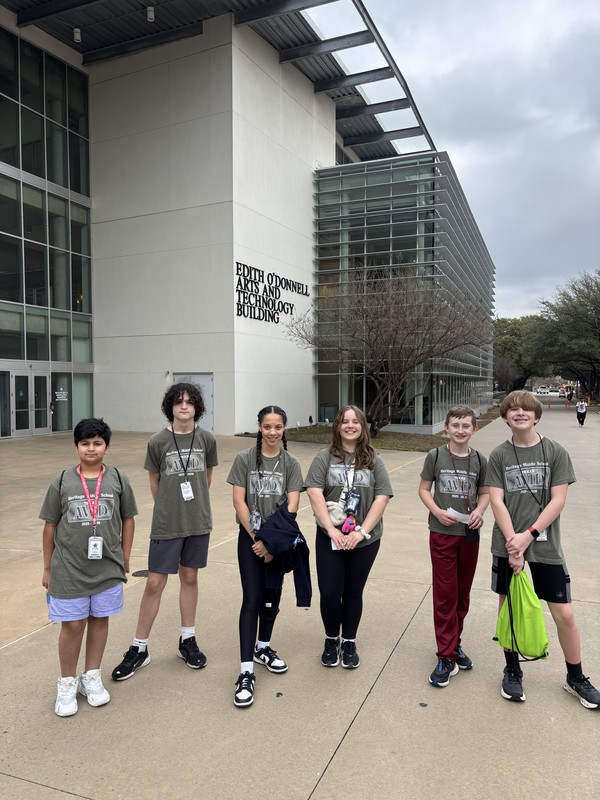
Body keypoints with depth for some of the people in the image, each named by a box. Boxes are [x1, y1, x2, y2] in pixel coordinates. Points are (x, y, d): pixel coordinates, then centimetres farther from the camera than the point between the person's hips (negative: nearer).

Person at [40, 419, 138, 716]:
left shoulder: (118, 479, -4)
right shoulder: (62, 482, -5)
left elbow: (127, 520, 5)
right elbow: (50, 526, 2)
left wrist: (125, 560, 6)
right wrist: (48, 568, 4)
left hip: (108, 568, 1)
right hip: (69, 569, -1)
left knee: (99, 620, 14)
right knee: (73, 624, 7)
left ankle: (92, 678, 32)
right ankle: (67, 683, 27)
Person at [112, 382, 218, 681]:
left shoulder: (207, 439, -4)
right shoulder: (158, 442, -8)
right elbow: (154, 481, 6)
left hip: (198, 522, 2)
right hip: (166, 524, -2)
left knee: (189, 578, 14)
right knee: (155, 583, 2)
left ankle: (187, 640, 29)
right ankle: (139, 648, 18)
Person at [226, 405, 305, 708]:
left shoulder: (291, 463, -1)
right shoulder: (244, 459, -5)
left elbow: (292, 505, -7)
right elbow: (239, 501, -7)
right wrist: (256, 539, -10)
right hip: (251, 538, -2)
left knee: (272, 596, 14)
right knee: (252, 600, -6)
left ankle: (263, 648, 36)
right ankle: (246, 673, -2)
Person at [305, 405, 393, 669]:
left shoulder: (373, 460, 3)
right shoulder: (325, 457, -2)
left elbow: (382, 497, -4)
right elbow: (314, 493, -10)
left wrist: (361, 531, -13)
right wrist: (331, 529, -17)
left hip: (365, 539, 1)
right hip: (330, 537, -1)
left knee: (353, 592, 12)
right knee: (329, 592, 1)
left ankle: (349, 643, 30)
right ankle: (331, 640, 27)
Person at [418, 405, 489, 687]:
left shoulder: (479, 460, 0)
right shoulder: (435, 456, -5)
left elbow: (484, 493, 8)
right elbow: (424, 489, 0)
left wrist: (479, 511, -12)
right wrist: (438, 511, -16)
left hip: (469, 534, 3)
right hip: (442, 533, -2)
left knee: (463, 592, 14)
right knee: (445, 594, 0)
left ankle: (454, 643, 34)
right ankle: (446, 657, 10)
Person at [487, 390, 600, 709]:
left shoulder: (555, 452, -4)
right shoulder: (498, 455, -2)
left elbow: (558, 500, -8)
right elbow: (497, 501, -7)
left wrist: (528, 535, -15)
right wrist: (512, 542, -16)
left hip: (545, 545, 0)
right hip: (507, 544, 1)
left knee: (564, 614, 5)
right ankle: (512, 670, 30)